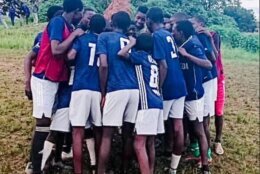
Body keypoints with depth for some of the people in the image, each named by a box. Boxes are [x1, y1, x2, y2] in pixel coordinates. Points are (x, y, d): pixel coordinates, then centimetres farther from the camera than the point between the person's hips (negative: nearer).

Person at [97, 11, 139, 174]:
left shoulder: (104, 37, 7)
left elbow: (104, 65, -5)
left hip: (116, 89, -4)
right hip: (135, 90, 5)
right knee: (128, 133, 14)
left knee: (107, 135, 2)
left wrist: (103, 92, 1)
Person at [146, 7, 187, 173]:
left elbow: (163, 66, -17)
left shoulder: (157, 36, -10)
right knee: (178, 126, 9)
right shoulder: (169, 35, 15)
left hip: (168, 87, -8)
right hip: (180, 85, 8)